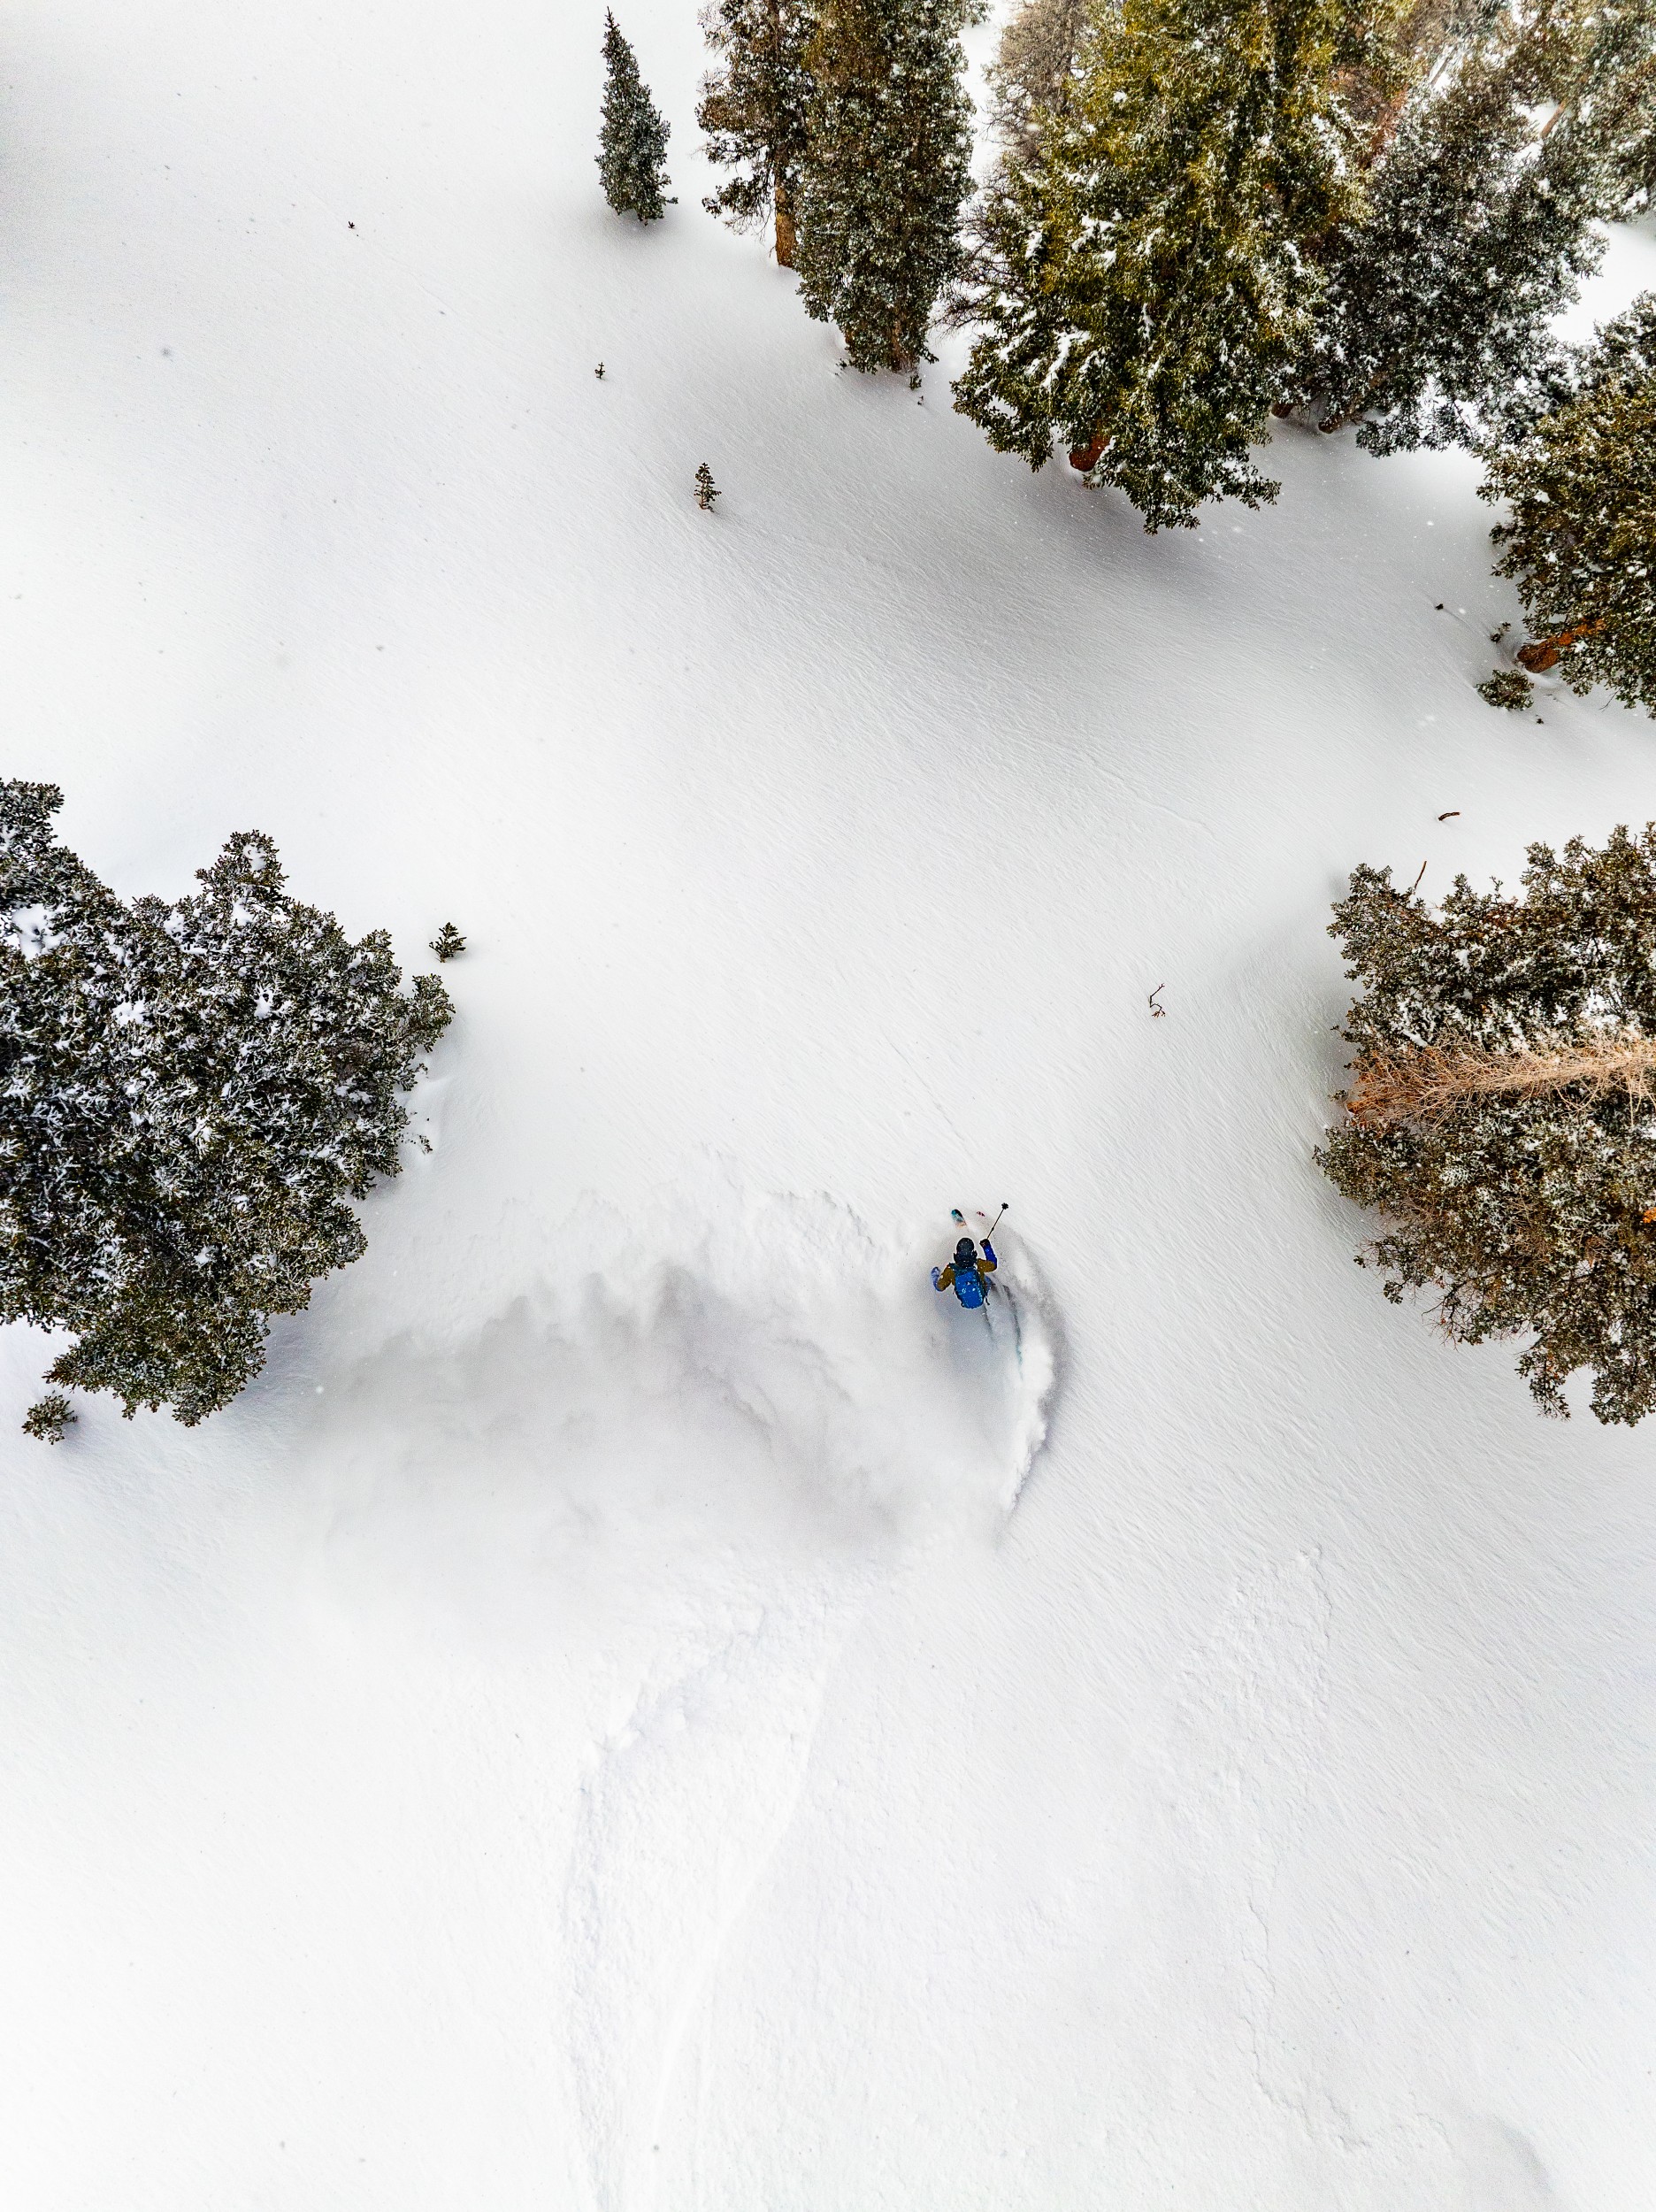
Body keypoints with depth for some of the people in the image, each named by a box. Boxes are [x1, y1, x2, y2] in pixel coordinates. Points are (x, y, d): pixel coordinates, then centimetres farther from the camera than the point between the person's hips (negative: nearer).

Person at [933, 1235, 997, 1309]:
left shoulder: (951, 1270, -30)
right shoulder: (978, 1264, -32)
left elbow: (940, 1287, -14)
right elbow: (992, 1264, -9)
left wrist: (936, 1277, 7)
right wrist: (987, 1247, -1)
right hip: (981, 1300, 0)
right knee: (986, 1278, 30)